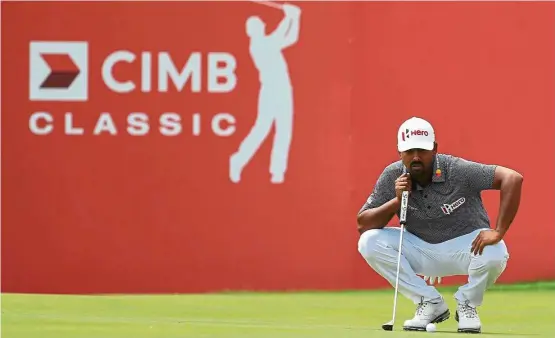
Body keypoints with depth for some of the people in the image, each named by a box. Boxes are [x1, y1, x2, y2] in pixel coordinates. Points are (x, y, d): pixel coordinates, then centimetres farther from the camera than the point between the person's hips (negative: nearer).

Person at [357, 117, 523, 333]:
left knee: (494, 254, -37)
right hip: (421, 250, 4)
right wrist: (396, 201, -27)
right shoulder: (392, 177, -12)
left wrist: (498, 232, -35)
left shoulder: (457, 170, -23)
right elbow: (362, 224, -11)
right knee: (369, 242, -19)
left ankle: (467, 304, -1)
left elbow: (512, 178, -30)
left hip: (466, 246, -3)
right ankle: (430, 303, -5)